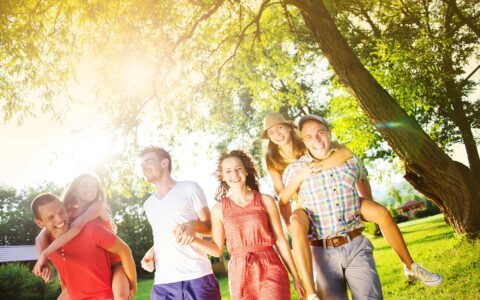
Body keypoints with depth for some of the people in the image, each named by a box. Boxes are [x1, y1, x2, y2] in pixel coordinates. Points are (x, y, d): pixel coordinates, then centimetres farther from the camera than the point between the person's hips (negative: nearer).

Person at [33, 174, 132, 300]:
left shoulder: (98, 205, -13)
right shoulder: (68, 214, 0)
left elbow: (77, 227, -31)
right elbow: (41, 237, -13)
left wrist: (45, 254, -33)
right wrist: (44, 263, -32)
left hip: (114, 263, -5)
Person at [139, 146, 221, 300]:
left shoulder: (189, 188, 4)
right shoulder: (148, 204, 19)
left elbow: (210, 226, 4)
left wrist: (193, 225, -17)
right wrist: (151, 252, 6)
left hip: (197, 277, -4)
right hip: (163, 284, 4)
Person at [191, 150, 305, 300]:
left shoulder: (266, 201, 0)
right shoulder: (219, 209, 2)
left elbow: (280, 240, 3)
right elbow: (217, 249, 6)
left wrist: (296, 277, 5)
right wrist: (192, 238, -10)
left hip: (270, 271, -1)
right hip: (240, 275, 1)